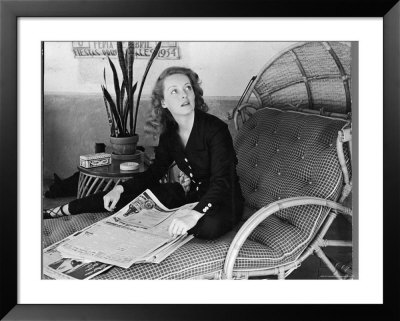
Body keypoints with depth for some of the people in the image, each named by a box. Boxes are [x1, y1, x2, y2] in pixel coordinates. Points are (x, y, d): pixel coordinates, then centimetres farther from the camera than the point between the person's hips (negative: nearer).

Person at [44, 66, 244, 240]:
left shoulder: (214, 128, -24)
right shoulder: (169, 131, -2)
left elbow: (221, 183, -32)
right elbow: (154, 172, 7)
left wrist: (194, 214, -47)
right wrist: (120, 189, -7)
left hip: (222, 200, -5)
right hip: (191, 192, 6)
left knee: (209, 226, -40)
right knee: (131, 194, -4)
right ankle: (66, 210, 14)